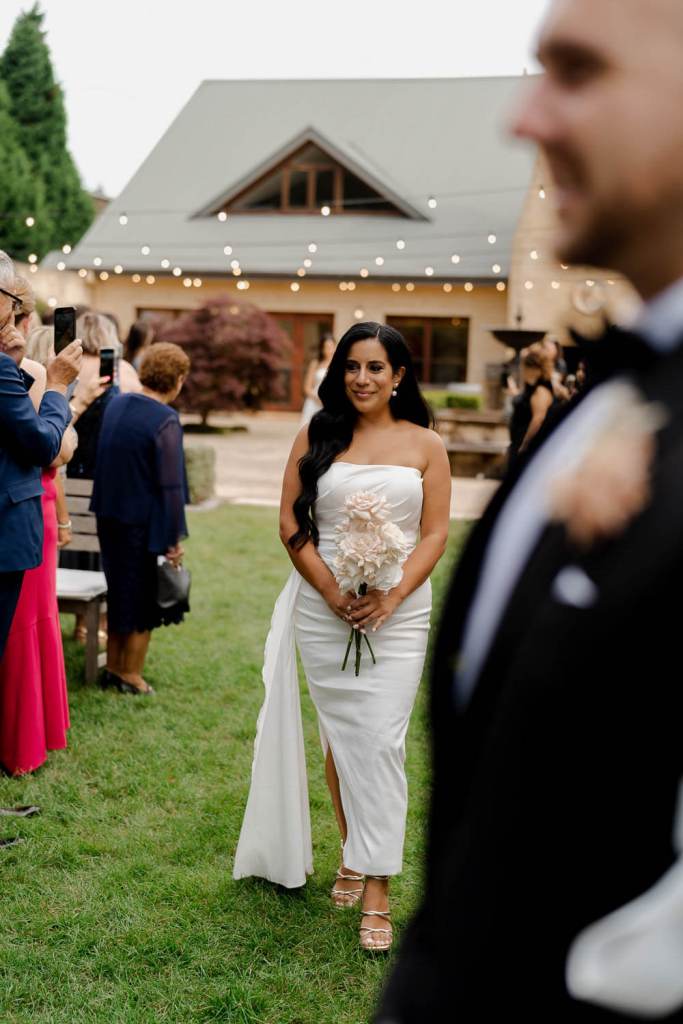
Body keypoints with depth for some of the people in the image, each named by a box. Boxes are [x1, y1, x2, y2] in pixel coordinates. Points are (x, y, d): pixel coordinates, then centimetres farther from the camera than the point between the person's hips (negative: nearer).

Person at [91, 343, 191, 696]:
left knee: (119, 593, 21)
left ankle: (113, 668, 30)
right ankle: (131, 676, 19)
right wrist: (174, 539, -15)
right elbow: (170, 485, -21)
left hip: (110, 517, 7)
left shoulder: (115, 405, 1)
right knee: (143, 600, 9)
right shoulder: (165, 420, -21)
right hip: (145, 524, -7)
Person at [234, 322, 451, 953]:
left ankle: (377, 889, -2)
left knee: (381, 742, -6)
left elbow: (436, 533, 0)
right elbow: (292, 525, 1)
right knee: (341, 738, 10)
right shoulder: (316, 438, 5)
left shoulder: (425, 445, 4)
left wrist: (391, 596, -13)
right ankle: (353, 856, 28)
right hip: (323, 609, 1)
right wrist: (332, 591, -11)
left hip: (399, 610, -1)